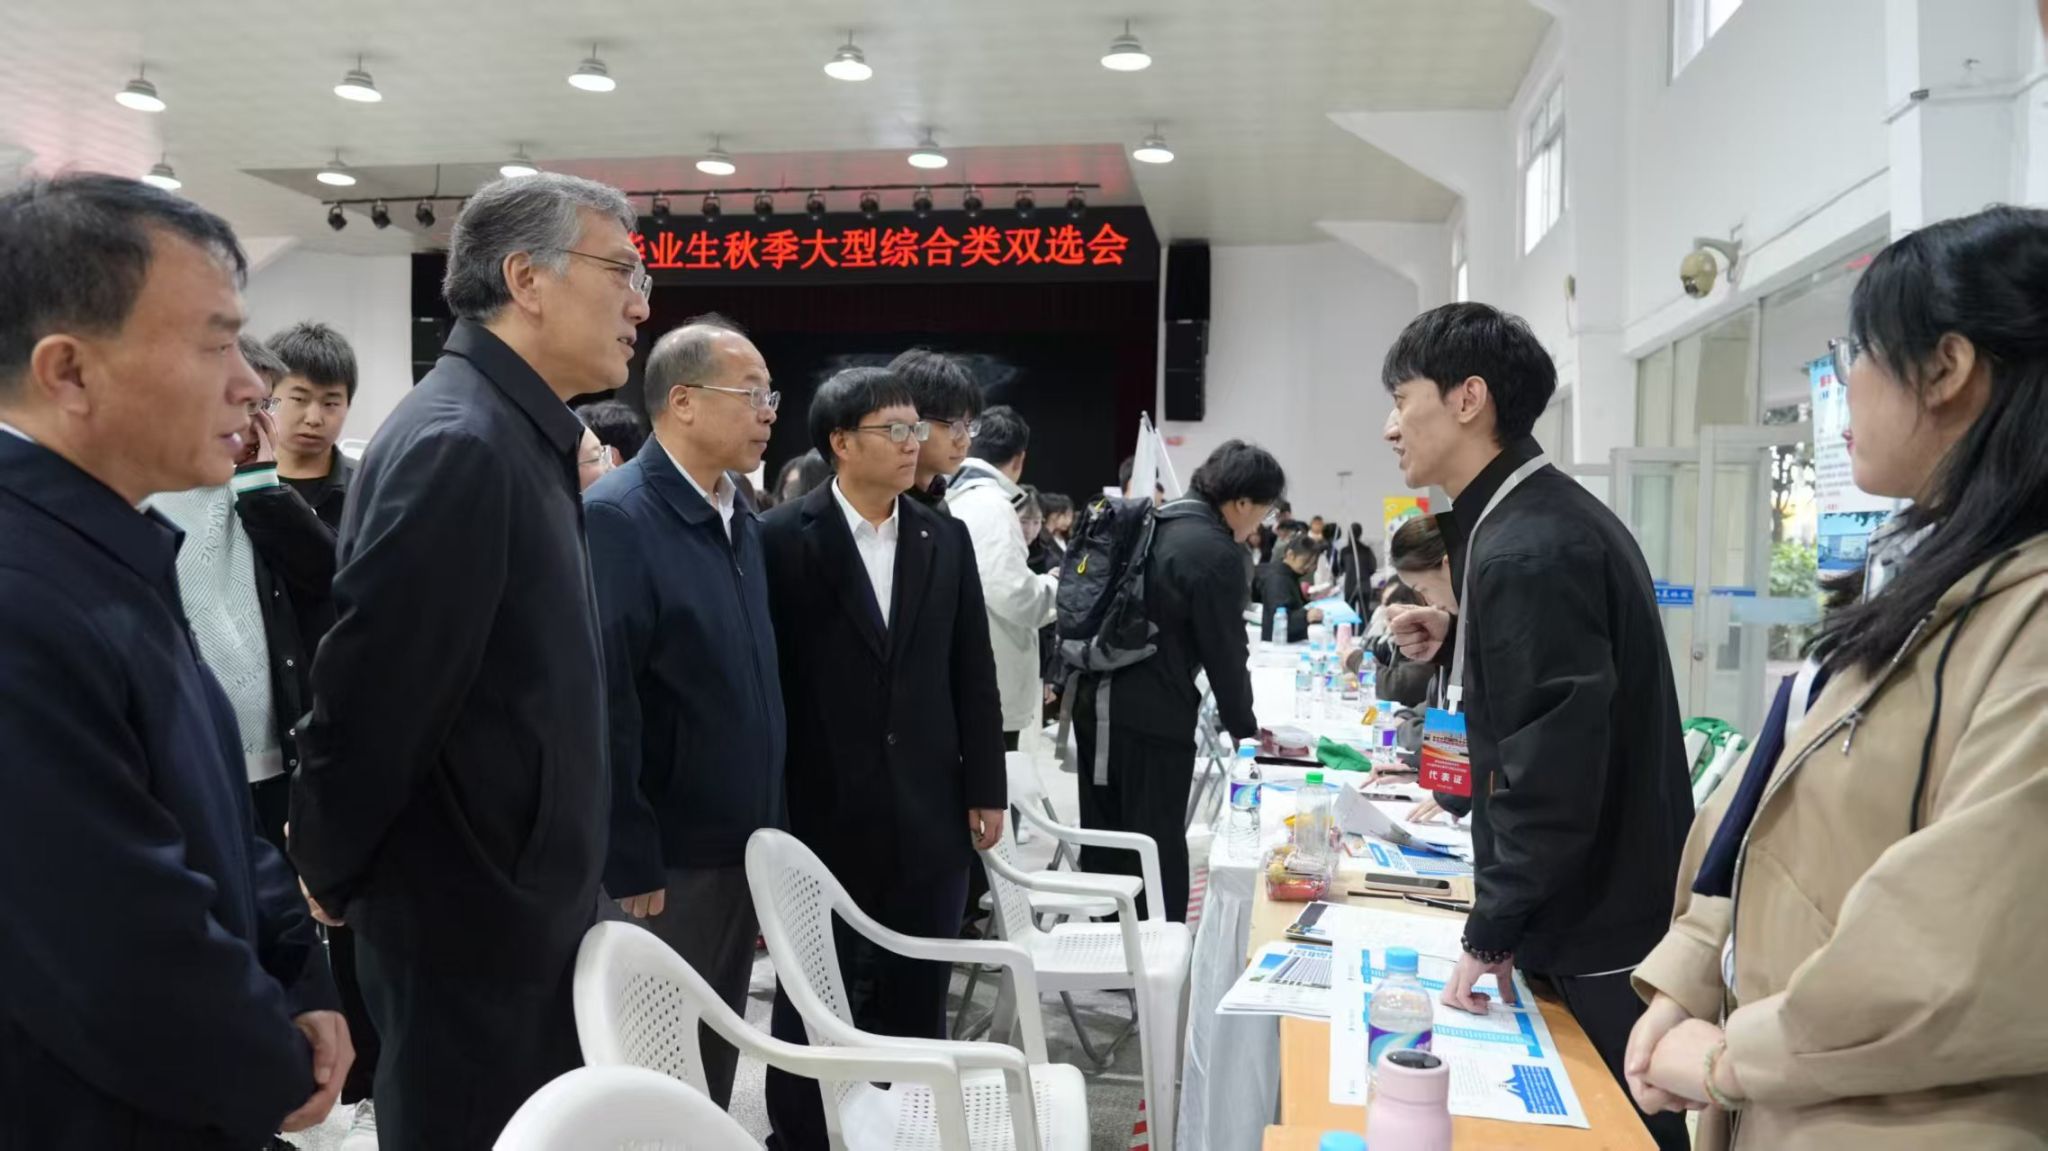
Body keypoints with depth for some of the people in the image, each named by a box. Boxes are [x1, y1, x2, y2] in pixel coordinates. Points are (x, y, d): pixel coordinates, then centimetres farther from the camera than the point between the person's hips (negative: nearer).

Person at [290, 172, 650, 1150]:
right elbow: (370, 689, -21)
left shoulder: (520, 436, 11)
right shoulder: (458, 443, -21)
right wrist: (335, 876, -7)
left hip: (524, 904, 9)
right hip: (467, 918, -9)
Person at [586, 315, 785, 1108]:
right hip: (666, 862, -7)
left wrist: (773, 829, 12)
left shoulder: (743, 518, 9)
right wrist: (629, 864, -19)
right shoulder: (615, 517, -16)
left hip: (743, 850, 7)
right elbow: (603, 702, -20)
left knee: (715, 1061, 20)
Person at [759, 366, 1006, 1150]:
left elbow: (973, 674, 8)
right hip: (824, 816, -3)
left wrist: (984, 789, 6)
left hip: (928, 817, 3)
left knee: (917, 1003, 13)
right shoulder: (783, 539, -7)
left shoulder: (946, 540, 6)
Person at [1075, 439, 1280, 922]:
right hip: (1152, 717, -8)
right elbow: (1225, 653, -10)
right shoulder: (1216, 552, -14)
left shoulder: (1149, 525, 12)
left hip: (1097, 701, 9)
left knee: (1104, 842, 16)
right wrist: (1244, 727, 4)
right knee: (1159, 848, 2)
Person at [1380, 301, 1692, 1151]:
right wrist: (1453, 646, 5)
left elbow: (1551, 774, -26)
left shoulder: (1528, 549, -23)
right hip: (1614, 906, 10)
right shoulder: (1545, 518, 9)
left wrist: (1490, 934, -18)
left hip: (1597, 934, -10)